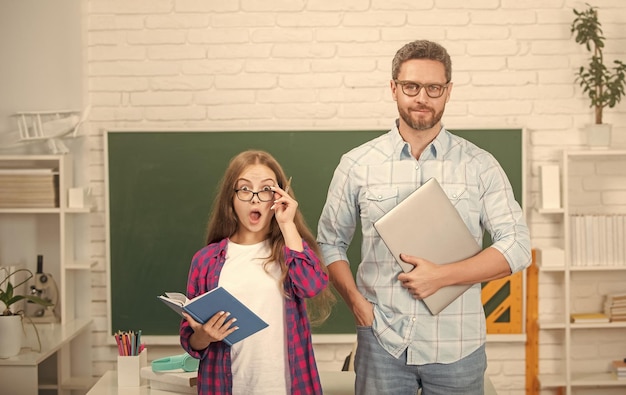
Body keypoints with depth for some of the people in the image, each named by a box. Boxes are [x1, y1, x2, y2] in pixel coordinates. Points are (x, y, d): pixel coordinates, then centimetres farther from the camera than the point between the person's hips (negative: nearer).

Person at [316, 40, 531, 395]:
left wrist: (441, 276, -14)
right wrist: (356, 301, -6)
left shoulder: (480, 166, 1)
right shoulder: (357, 165, 3)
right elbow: (331, 242, 10)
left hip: (458, 345, 0)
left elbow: (517, 247, -3)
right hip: (382, 342, 0)